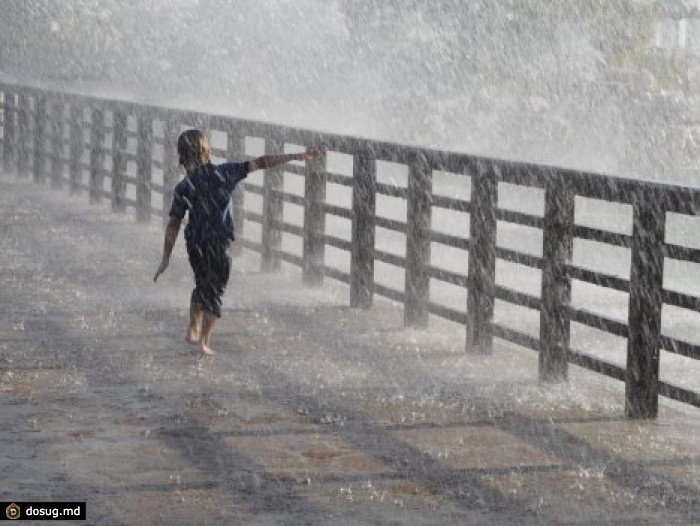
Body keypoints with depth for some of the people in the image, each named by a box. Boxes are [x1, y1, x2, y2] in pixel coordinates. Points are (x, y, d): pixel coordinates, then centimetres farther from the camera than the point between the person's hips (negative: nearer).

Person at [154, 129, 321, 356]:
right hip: (219, 243, -3)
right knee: (214, 290, 8)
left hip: (195, 244, 3)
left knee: (202, 285, 25)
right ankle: (204, 341, 5)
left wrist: (166, 259, -1)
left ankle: (193, 330, 29)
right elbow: (260, 163, -7)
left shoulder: (183, 188, -5)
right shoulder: (223, 173, -9)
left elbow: (173, 225, -6)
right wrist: (296, 156, -4)